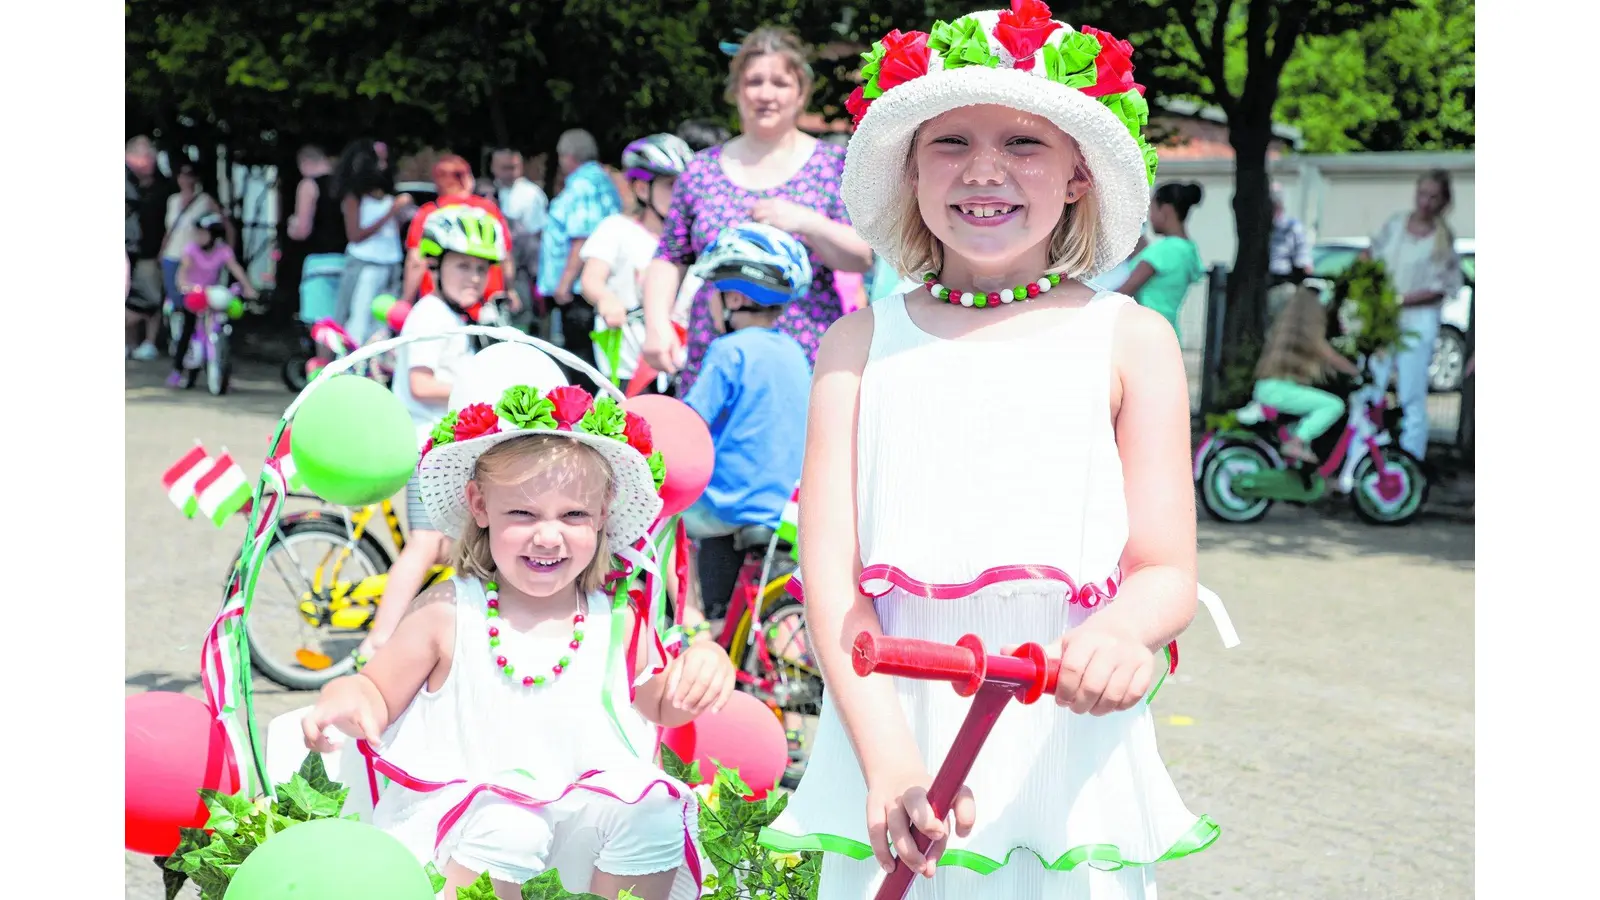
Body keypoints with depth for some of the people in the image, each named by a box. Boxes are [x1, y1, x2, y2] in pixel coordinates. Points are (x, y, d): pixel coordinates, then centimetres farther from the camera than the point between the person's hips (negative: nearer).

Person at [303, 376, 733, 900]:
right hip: (470, 812, -3)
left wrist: (706, 664, -2)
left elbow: (660, 707, 19)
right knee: (507, 831, -35)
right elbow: (380, 695, 6)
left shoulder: (619, 625, 4)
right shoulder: (446, 615, -4)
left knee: (651, 814, -25)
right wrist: (345, 698, -18)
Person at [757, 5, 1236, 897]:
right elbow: (830, 572, -2)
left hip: (1067, 749, 0)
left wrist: (1120, 632, -23)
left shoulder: (1130, 340, 4)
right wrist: (888, 757, -16)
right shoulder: (862, 344, 6)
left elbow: (1167, 572, 1)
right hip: (891, 718, 1)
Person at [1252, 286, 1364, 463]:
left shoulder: (1281, 326, 17)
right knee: (1335, 405, -11)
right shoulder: (1309, 334, -5)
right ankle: (1296, 443, -20)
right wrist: (1357, 371, 19)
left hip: (1263, 389, 9)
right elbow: (1334, 360, 2)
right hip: (1280, 390, -9)